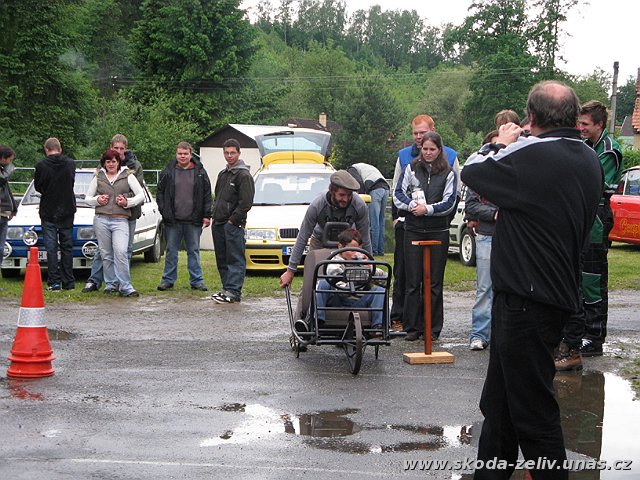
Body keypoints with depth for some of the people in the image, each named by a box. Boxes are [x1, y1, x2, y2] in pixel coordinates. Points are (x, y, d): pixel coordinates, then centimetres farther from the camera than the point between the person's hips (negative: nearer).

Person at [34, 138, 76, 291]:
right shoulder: (70, 164, -2)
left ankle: (54, 282, -3)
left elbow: (37, 186, 0)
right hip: (67, 212, 3)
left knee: (51, 248, 1)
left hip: (48, 212, -3)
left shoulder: (41, 165, -11)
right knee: (67, 247, 10)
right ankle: (68, 282, 10)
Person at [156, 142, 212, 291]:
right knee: (171, 251, 7)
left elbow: (207, 195, 5)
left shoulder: (200, 172, 4)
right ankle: (168, 279, 15)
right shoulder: (168, 172, 5)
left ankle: (196, 280, 12)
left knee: (194, 251, 6)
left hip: (193, 221, 0)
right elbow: (160, 192, 10)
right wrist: (163, 210, 0)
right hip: (172, 220, 0)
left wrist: (206, 215, 0)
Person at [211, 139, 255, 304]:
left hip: (233, 224, -9)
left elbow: (246, 202, -14)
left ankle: (233, 291, -10)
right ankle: (227, 288, 17)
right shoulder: (222, 174, 20)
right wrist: (215, 215, 15)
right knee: (222, 259, 11)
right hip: (219, 223, 9)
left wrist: (233, 220, -15)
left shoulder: (244, 175, -8)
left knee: (235, 259, -8)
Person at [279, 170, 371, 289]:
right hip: (320, 242, -1)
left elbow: (365, 239, -13)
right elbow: (302, 238, -23)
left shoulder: (360, 206, -28)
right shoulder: (317, 205, -31)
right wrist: (290, 270, -20)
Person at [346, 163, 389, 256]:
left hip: (375, 189, -8)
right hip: (385, 188, 8)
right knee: (381, 221, 11)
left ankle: (373, 250, -6)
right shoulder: (365, 167, 39)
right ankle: (381, 250, 13)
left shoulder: (352, 169, 15)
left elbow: (360, 183, -3)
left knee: (374, 222, -6)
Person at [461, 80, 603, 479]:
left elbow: (473, 171, -8)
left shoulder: (531, 154, -21)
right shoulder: (590, 161, 7)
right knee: (500, 404, 20)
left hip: (527, 300, -10)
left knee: (533, 409, -2)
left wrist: (502, 144, 12)